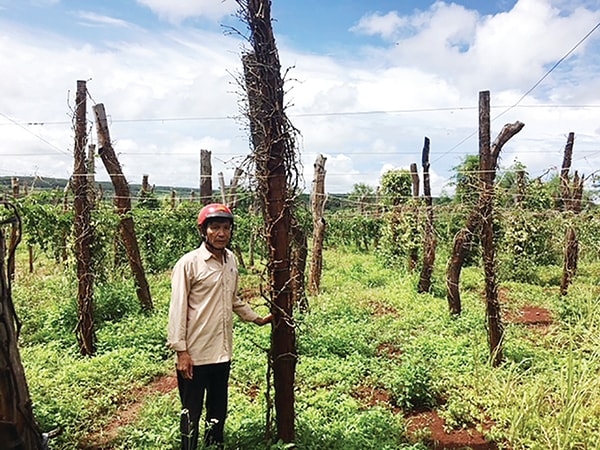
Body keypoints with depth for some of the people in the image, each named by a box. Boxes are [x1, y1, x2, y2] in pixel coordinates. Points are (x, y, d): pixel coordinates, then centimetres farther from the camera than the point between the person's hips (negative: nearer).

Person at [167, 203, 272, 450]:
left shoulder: (231, 260, 4)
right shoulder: (188, 263, -15)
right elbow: (178, 309, -13)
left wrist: (257, 318, 18)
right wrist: (181, 351, -14)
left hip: (222, 351, 6)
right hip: (195, 353, -6)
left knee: (218, 408, 20)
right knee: (192, 411, 10)